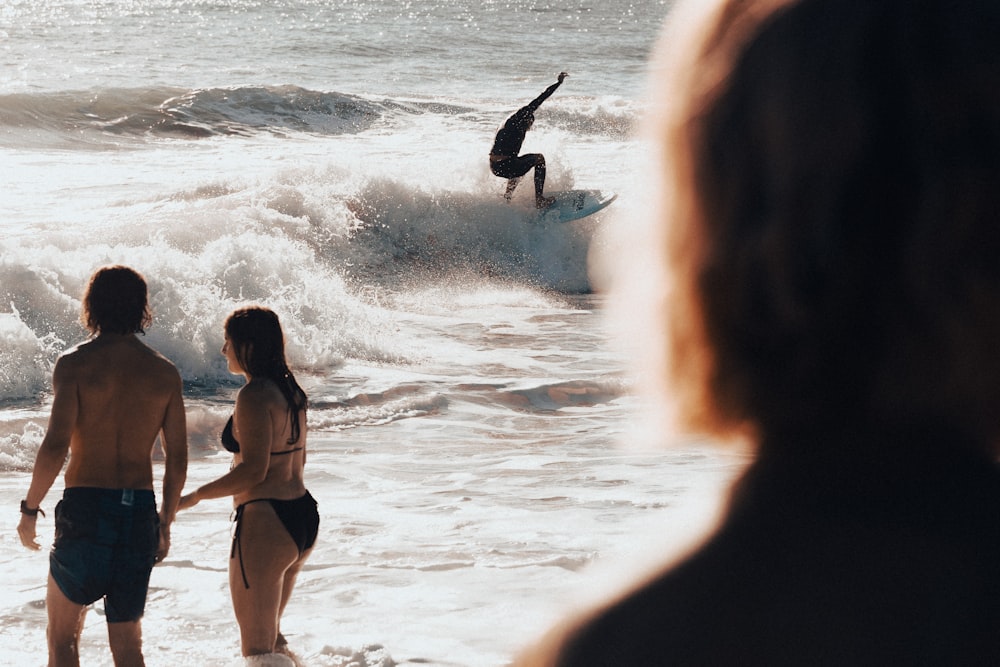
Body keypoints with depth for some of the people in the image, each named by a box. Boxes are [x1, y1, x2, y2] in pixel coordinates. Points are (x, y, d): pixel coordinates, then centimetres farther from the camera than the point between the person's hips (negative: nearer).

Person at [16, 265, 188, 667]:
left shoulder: (75, 364, -6)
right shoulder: (165, 373, 4)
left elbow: (55, 447, -15)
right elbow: (177, 461, 5)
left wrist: (30, 508, -3)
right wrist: (165, 524, 17)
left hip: (85, 504, -3)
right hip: (140, 511, 3)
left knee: (62, 635, 11)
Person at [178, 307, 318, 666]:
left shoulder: (253, 396, -17)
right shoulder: (290, 390, 11)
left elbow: (253, 470, -22)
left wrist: (194, 496, -14)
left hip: (265, 525, -10)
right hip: (303, 518, 10)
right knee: (270, 635, 24)